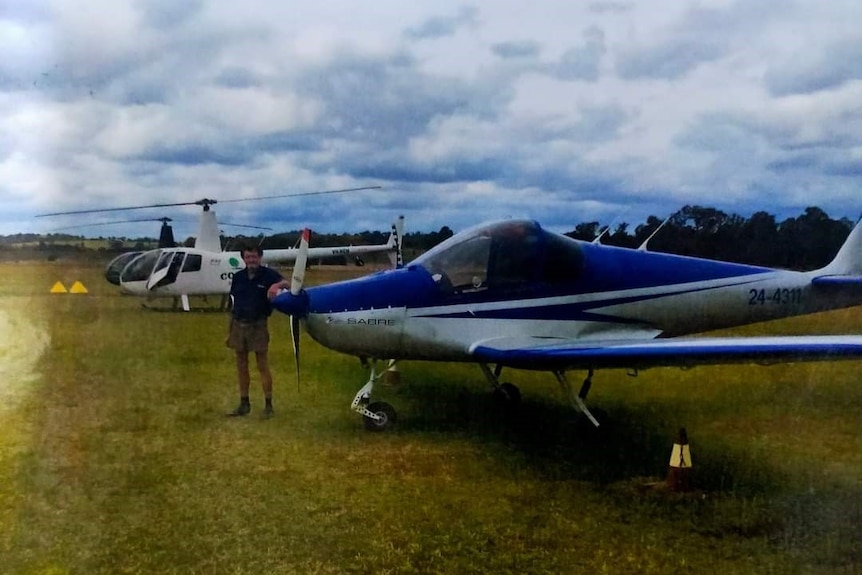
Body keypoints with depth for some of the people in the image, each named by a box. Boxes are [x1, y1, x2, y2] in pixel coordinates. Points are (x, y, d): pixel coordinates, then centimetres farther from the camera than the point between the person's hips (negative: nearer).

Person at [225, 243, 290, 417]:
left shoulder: (268, 274, -5)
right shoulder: (238, 277, 7)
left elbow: (287, 283, -20)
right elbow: (234, 305, 11)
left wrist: (277, 284, -43)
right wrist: (229, 332, 11)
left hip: (258, 325, -4)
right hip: (239, 324, 5)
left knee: (263, 366, 0)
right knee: (241, 365, 10)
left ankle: (268, 405, 7)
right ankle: (244, 404, 21)